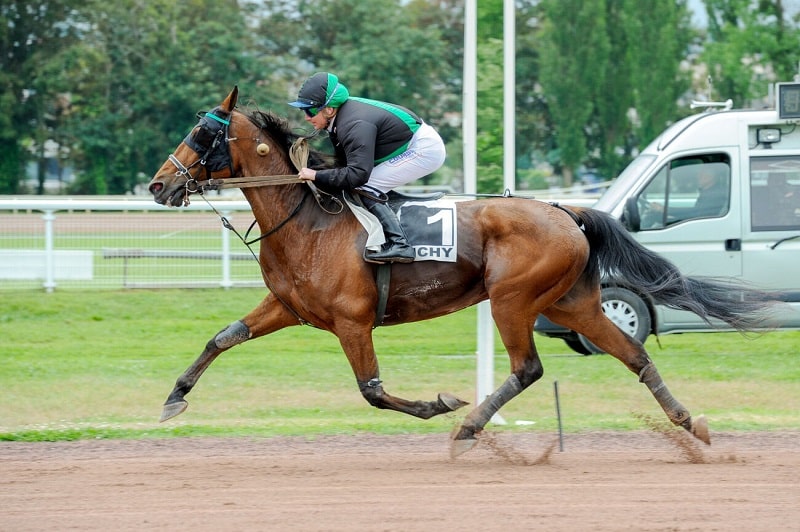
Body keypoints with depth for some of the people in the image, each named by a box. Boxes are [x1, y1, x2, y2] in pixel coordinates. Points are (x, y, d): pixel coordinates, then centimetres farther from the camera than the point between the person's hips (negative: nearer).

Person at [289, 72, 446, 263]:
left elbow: (358, 173, -35)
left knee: (366, 188, -17)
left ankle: (399, 244, -22)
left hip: (426, 149, -10)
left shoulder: (355, 125, -29)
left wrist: (316, 175, -29)